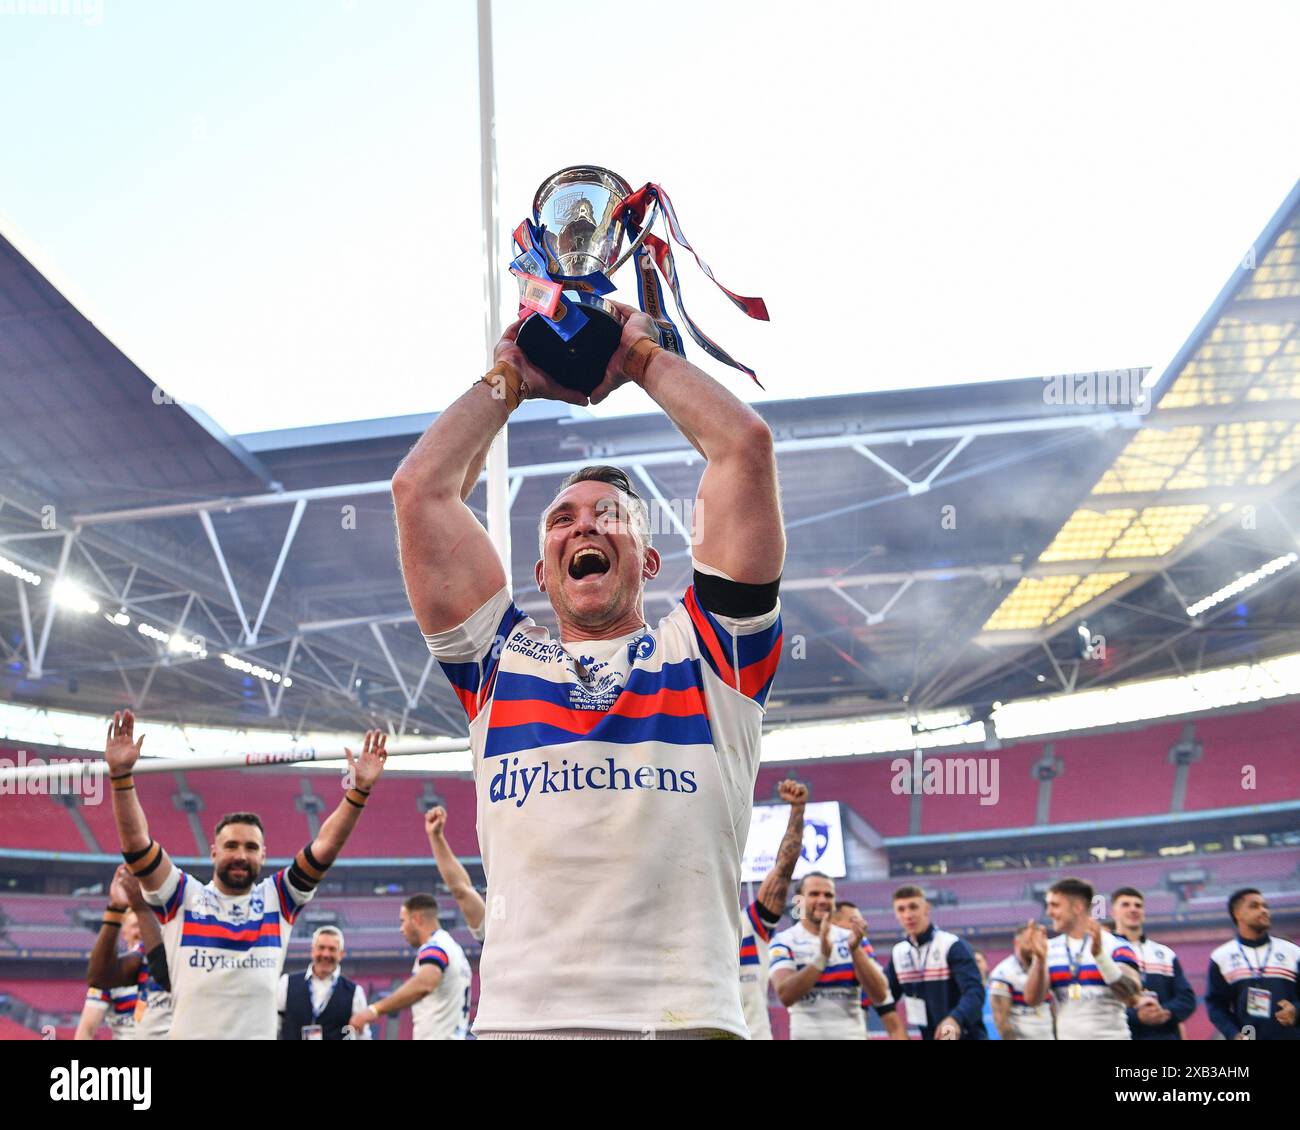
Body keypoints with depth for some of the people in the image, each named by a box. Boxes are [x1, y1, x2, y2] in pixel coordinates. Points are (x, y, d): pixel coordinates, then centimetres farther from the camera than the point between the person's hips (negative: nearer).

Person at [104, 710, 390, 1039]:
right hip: (190, 1033, -1)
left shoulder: (277, 898, 8)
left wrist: (359, 791, -12)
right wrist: (121, 775, -16)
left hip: (259, 1033, 1)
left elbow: (325, 847, -1)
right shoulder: (183, 897, 5)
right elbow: (136, 841, -5)